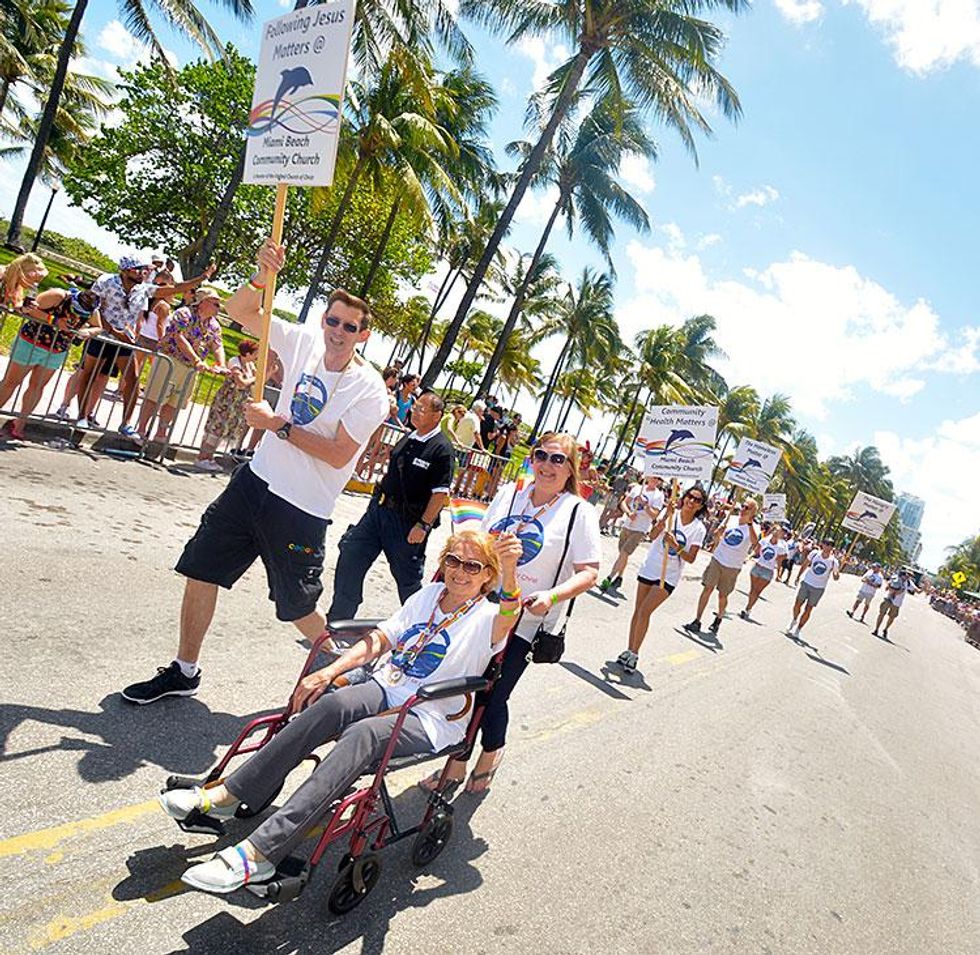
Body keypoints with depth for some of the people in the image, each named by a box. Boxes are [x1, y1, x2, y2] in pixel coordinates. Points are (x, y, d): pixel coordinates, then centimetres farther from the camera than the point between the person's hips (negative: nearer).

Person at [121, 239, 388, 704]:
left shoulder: (370, 390, -15)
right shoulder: (305, 342, 0)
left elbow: (338, 455, -19)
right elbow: (239, 310, 1)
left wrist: (279, 425, -19)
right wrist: (262, 275, -18)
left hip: (303, 509, -5)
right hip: (256, 479, 6)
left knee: (298, 608, 5)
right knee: (200, 570, 12)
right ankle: (184, 671, 31)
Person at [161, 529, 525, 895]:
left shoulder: (485, 617, -5)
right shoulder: (428, 594, 11)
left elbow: (507, 619, -31)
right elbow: (379, 640, 11)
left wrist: (510, 570, -49)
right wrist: (329, 672, 0)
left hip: (428, 721, -5)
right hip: (385, 689, 5)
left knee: (364, 733, -34)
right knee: (333, 703, -27)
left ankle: (259, 852, -40)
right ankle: (228, 793, -24)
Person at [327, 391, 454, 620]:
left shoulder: (441, 448, -14)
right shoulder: (407, 438, 9)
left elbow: (441, 493, -18)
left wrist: (423, 525, -21)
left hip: (407, 522, -7)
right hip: (378, 508, 7)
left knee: (407, 576, 7)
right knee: (350, 556, 2)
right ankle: (339, 619, 15)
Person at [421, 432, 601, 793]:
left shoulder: (580, 512, -6)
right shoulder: (508, 493, 7)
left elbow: (588, 573, -10)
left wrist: (552, 595, -25)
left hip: (524, 624, -4)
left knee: (492, 698, 2)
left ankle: (490, 754, 35)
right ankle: (456, 764, 29)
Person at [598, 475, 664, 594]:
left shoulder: (658, 495, -7)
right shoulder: (638, 488, 5)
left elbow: (654, 515, -12)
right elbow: (624, 503, 6)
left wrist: (645, 504, -26)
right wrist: (629, 513, -13)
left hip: (640, 530, -5)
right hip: (627, 525, 5)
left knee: (624, 553, -12)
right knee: (622, 553, 14)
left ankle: (608, 579, -11)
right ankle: (619, 577, 31)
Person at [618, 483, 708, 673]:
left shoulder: (699, 529, -6)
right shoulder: (670, 513, -4)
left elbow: (691, 558, -11)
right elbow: (653, 535, -17)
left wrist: (676, 546, -28)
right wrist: (663, 521, -34)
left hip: (668, 577, -2)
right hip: (650, 567, 2)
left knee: (644, 612, -11)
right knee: (638, 611, 8)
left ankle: (634, 654, 1)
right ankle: (630, 650, 20)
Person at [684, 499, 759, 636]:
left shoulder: (753, 527, -11)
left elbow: (754, 541, -35)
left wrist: (749, 522, -43)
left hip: (733, 567, -2)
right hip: (717, 560, 3)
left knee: (722, 595, 9)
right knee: (707, 589, -4)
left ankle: (718, 620, 33)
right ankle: (697, 621, -2)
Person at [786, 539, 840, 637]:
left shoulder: (833, 561, -12)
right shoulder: (814, 553, -8)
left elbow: (836, 578, -10)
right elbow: (805, 565, 7)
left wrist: (837, 572, -32)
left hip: (819, 588, -1)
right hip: (806, 583, 1)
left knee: (808, 610, 2)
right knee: (798, 604, 8)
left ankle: (798, 629, 15)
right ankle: (793, 621, 35)